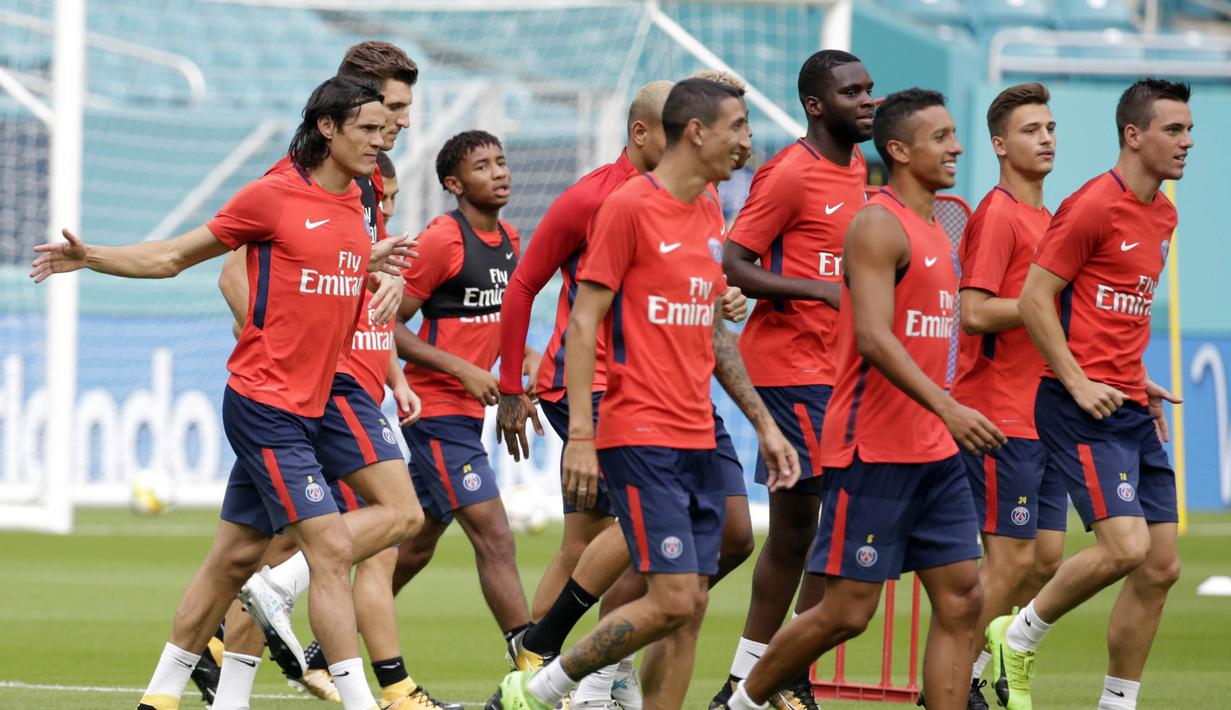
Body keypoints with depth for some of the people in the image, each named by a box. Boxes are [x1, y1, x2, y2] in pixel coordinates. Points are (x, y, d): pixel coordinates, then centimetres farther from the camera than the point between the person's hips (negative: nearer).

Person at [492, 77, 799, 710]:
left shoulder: (710, 214, 15)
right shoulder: (629, 207, -9)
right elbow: (584, 321, -11)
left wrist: (764, 423, 20)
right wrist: (579, 437, -16)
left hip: (697, 441, 8)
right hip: (640, 438, -8)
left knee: (690, 610, 2)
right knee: (674, 600, -14)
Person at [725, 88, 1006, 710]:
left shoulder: (934, 231, 16)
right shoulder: (879, 225, -13)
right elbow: (875, 339, -23)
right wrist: (947, 409, -32)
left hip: (933, 452, 9)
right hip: (873, 449, -9)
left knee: (961, 599, 1)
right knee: (848, 610, -4)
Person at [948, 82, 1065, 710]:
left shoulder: (1046, 219, 17)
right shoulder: (997, 215, -11)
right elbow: (974, 312, -20)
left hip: (1043, 416, 9)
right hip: (1000, 418, -9)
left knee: (1047, 557, 8)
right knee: (1010, 559, -7)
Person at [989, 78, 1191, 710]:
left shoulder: (1163, 214, 15)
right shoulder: (1094, 206, -11)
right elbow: (1033, 298, -12)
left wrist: (1137, 381, 15)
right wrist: (1077, 383, -16)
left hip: (1130, 409, 9)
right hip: (1082, 407, -9)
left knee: (1160, 566, 4)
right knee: (1125, 546, -20)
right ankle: (1017, 638, 1)